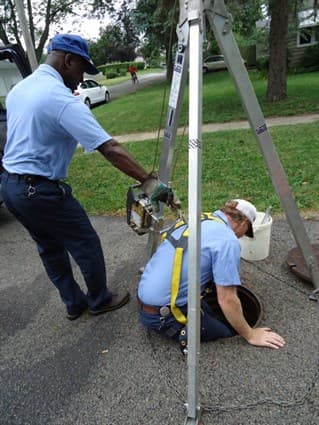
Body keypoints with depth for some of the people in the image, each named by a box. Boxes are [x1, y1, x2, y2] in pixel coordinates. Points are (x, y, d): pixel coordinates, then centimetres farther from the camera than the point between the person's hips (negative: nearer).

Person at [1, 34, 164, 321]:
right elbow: (109, 149, -26)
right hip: (41, 190, -9)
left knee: (50, 248, 20)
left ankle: (74, 303, 35)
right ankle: (99, 300, 29)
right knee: (87, 245, 9)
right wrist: (148, 181, -23)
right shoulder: (62, 99, -19)